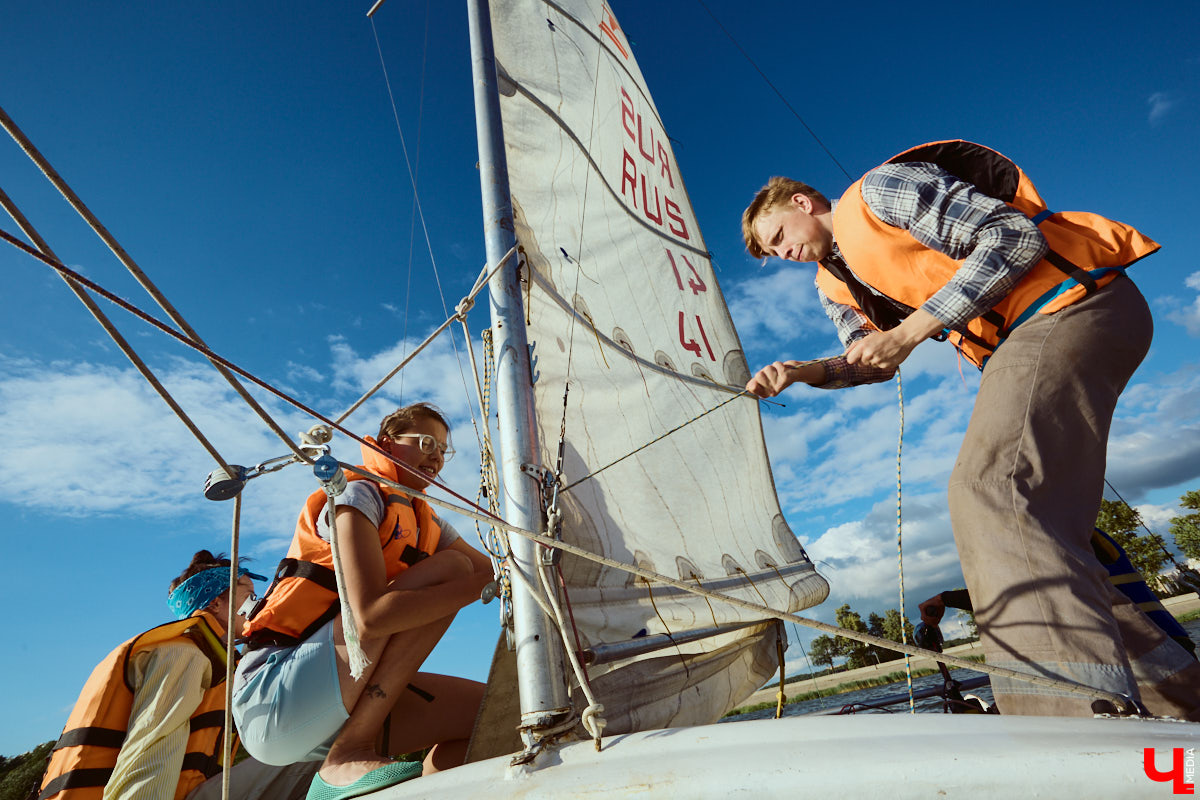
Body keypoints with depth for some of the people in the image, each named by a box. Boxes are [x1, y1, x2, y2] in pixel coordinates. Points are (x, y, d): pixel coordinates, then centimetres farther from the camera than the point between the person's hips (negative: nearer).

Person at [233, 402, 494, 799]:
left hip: (343, 710, 8)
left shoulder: (426, 524, 14)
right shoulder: (358, 493, -11)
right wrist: (480, 584, -28)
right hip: (274, 696, -7)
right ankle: (345, 760, -19)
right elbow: (370, 615, -26)